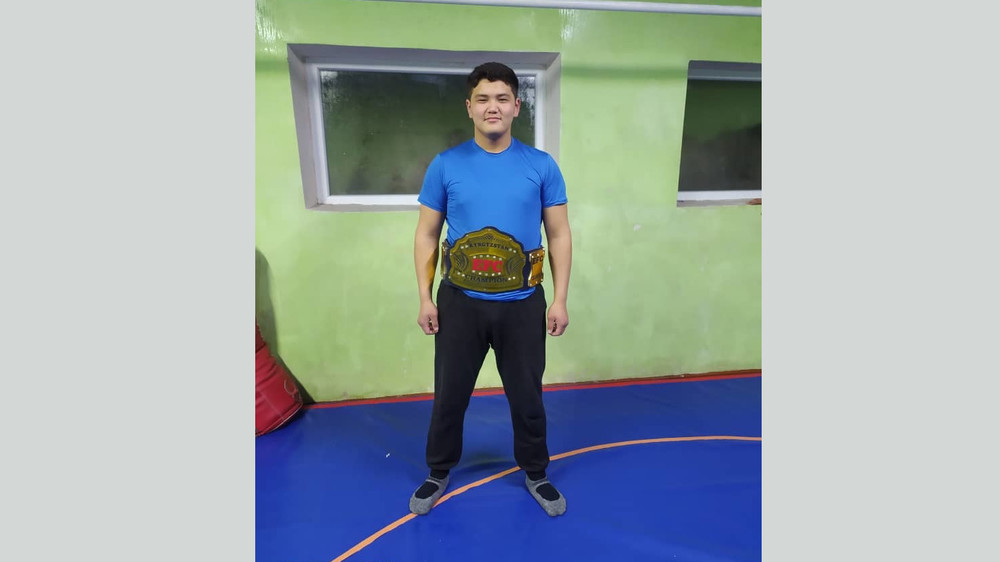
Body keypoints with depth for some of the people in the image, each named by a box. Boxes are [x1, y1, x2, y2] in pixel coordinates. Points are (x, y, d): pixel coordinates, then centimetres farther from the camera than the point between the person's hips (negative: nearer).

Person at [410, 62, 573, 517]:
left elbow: (559, 235, 2)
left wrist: (559, 299, -3)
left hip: (523, 304, 0)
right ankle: (438, 473, 41)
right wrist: (425, 297, -1)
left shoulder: (541, 166, -1)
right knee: (450, 394, 15)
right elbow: (426, 235, 3)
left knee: (527, 396, 15)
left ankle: (535, 474, 41)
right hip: (460, 302, 1)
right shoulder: (445, 165, -1)